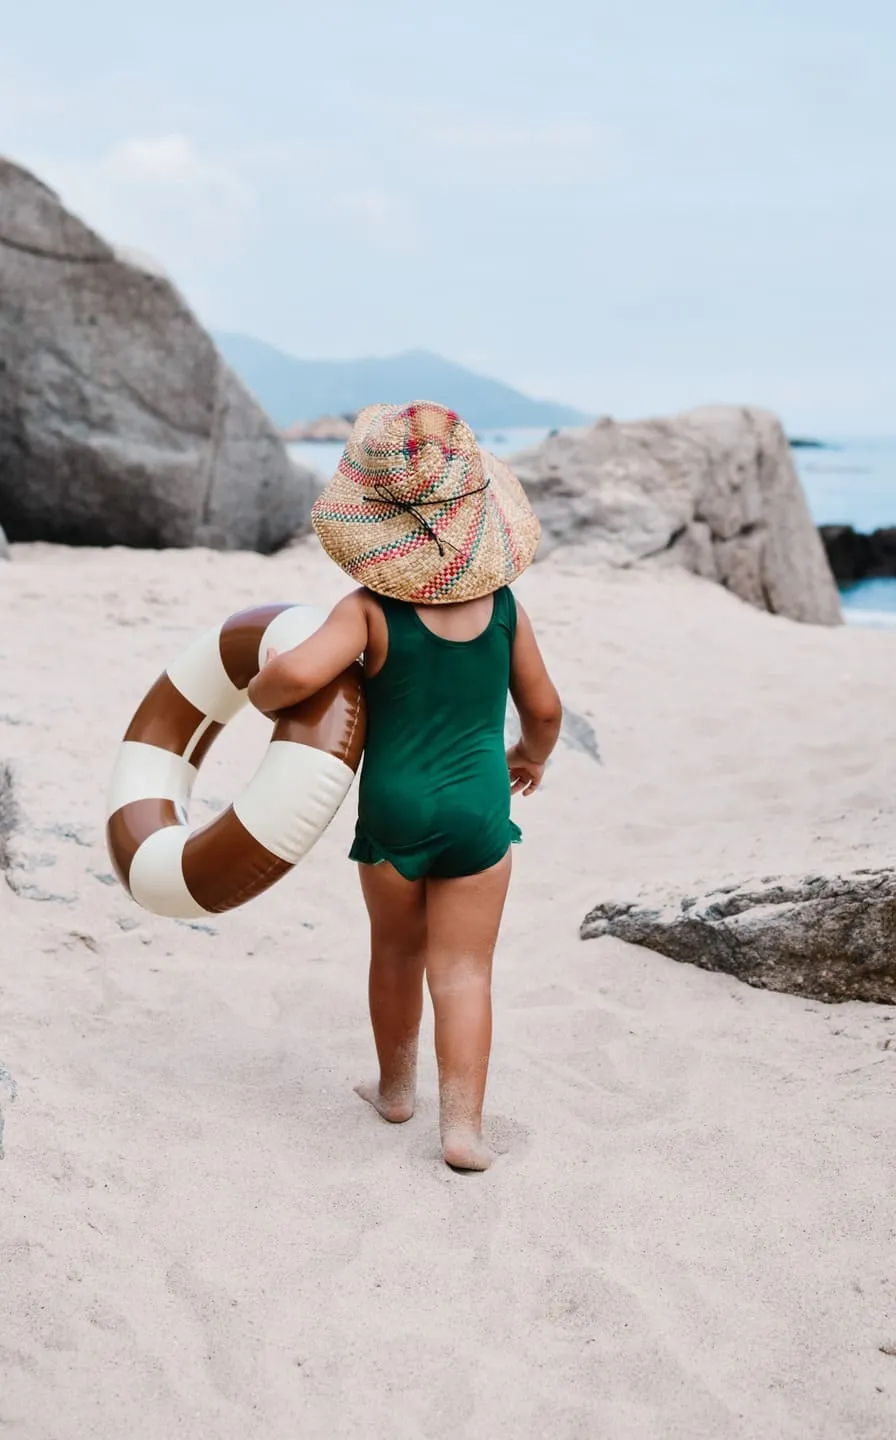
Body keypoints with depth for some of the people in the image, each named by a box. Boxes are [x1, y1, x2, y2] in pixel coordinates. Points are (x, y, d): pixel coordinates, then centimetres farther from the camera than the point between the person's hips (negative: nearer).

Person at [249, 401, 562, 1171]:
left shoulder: (372, 608, -12)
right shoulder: (504, 604, -1)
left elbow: (296, 671, -26)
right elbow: (544, 708, 7)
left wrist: (259, 694, -3)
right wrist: (533, 754, 28)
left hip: (393, 808, 0)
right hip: (478, 809, 1)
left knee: (397, 951, 21)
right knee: (463, 972, 6)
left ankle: (396, 1087, 38)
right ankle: (463, 1126, 0)